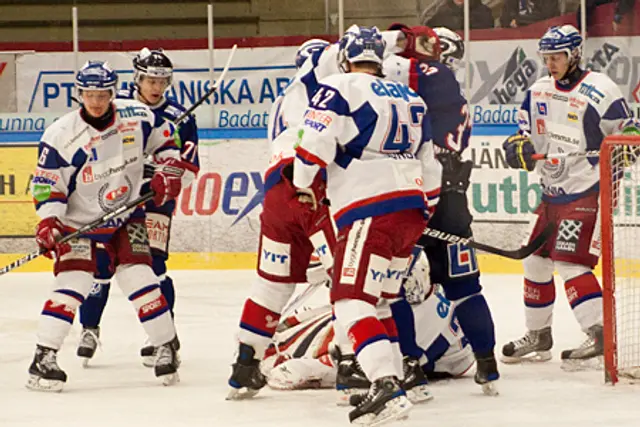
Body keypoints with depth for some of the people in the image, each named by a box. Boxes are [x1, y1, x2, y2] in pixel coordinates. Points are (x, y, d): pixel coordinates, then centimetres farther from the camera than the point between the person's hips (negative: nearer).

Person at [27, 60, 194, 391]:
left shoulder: (137, 117, -9)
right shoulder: (61, 135, -18)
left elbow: (165, 137, 10)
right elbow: (47, 183, -14)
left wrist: (168, 170, -2)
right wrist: (48, 222, -25)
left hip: (126, 216, 3)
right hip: (78, 221, -3)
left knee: (140, 278, -4)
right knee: (72, 283, -15)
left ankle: (167, 347, 12)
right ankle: (43, 358, -13)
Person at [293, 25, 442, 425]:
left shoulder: (339, 90, -2)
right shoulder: (410, 98, 20)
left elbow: (314, 144, -10)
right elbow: (430, 168, 25)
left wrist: (305, 187, 9)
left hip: (369, 213, -8)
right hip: (412, 212, 8)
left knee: (352, 302, -13)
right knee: (377, 299, 21)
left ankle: (386, 384, -29)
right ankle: (395, 377, 20)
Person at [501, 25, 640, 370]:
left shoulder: (599, 90, -14)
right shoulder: (539, 92, 9)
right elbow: (527, 131, 16)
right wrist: (519, 145, -5)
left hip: (587, 192, -8)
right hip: (553, 191, 8)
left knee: (569, 261, -18)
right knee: (535, 260, 12)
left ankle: (599, 337, -18)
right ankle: (538, 337, 26)